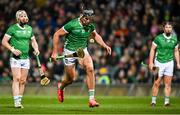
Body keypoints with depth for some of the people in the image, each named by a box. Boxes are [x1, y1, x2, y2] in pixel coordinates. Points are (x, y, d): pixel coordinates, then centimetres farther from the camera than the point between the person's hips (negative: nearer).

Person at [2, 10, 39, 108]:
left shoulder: (29, 28, 11)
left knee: (23, 81, 4)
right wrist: (13, 50, -17)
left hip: (26, 58, 5)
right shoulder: (12, 28, -5)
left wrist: (36, 49, 2)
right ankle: (16, 101, -17)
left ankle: (19, 101, 12)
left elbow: (33, 41, 22)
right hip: (15, 58, -5)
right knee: (17, 79, -15)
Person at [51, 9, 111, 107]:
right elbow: (56, 34, -13)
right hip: (70, 51, -3)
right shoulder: (72, 24, -21)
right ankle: (61, 87, 45)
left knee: (90, 68, -25)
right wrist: (55, 52, -14)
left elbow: (95, 35, 18)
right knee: (71, 79, 5)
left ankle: (91, 99, -22)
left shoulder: (90, 26, -5)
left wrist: (105, 46, 4)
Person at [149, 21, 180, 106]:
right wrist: (151, 62, -8)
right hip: (159, 62, -3)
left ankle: (167, 101, 1)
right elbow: (152, 49, -2)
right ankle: (153, 101, 4)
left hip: (169, 62, 3)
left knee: (168, 83, -1)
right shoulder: (158, 38, -5)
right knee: (157, 83, -3)